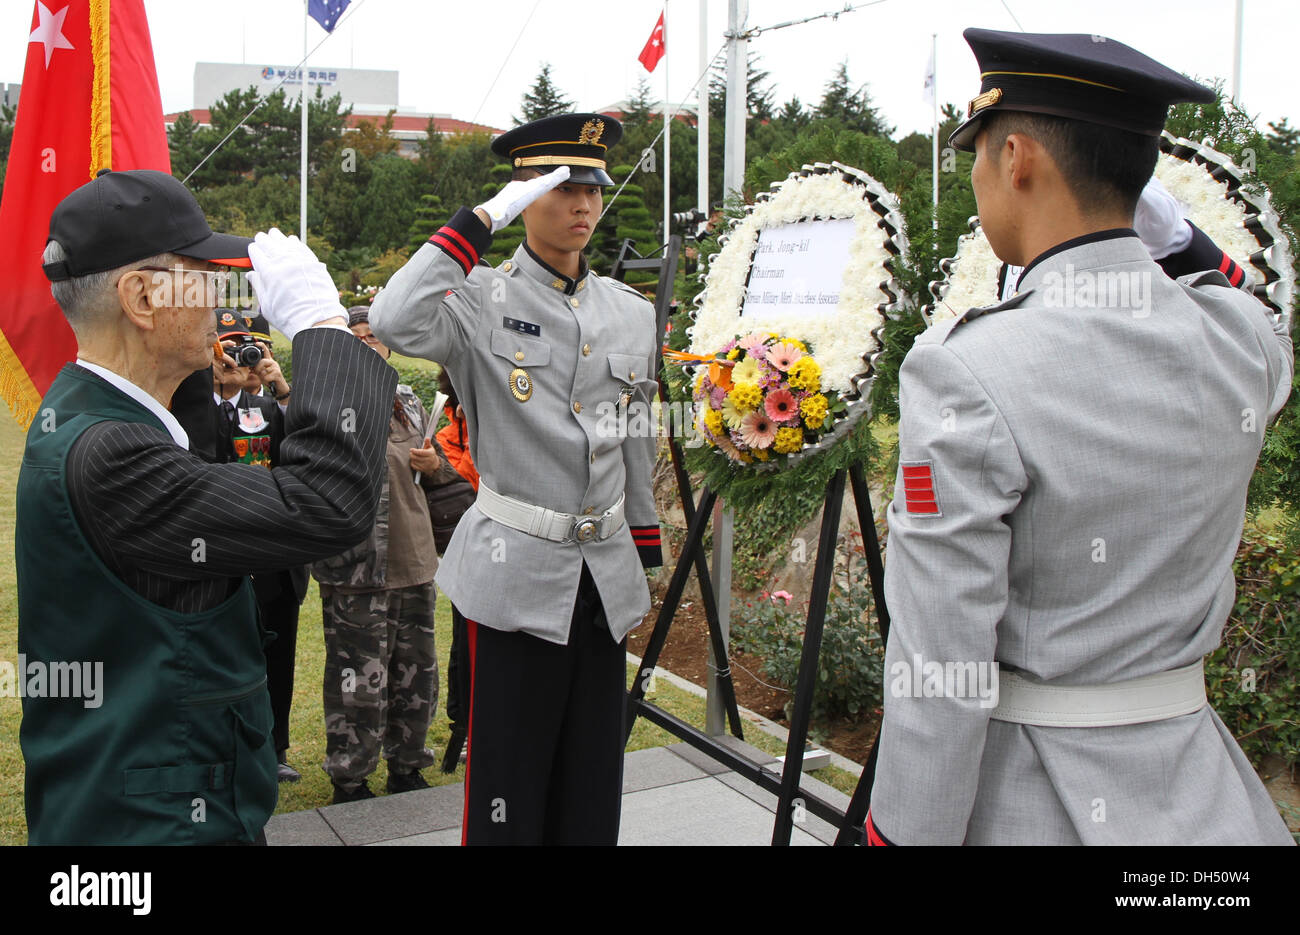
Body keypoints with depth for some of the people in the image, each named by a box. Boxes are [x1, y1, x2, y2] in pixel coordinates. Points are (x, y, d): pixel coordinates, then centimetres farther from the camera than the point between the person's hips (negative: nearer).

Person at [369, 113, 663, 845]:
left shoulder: (634, 314, 9)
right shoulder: (482, 302, -6)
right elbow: (395, 323, -28)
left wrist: (646, 565, 17)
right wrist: (481, 221, -21)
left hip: (606, 573, 5)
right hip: (518, 572, -5)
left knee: (593, 787, 13)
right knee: (509, 787, 3)